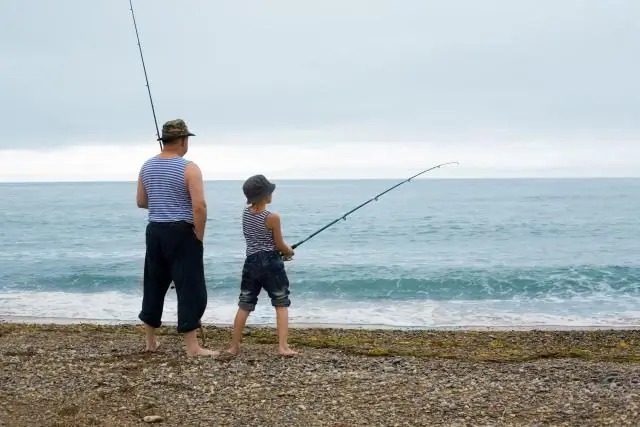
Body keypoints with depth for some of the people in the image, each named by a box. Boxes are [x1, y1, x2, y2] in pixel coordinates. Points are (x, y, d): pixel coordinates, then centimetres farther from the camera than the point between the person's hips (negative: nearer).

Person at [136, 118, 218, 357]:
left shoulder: (147, 166, 6)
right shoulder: (189, 168, -13)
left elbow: (141, 202, 13)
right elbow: (199, 206, -19)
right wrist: (199, 237, -9)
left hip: (155, 231, 7)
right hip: (181, 232, -7)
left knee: (154, 284, 16)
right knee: (190, 287, -2)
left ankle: (150, 341, 25)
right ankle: (192, 347, -2)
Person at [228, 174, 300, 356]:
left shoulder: (245, 213, 3)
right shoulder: (272, 217, -15)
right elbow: (279, 245, -7)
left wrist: (283, 249, 19)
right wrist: (289, 251, 16)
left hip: (251, 263, 5)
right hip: (271, 263, -5)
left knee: (244, 305, 11)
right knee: (281, 304, 4)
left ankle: (234, 346, 14)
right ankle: (283, 346, -1)